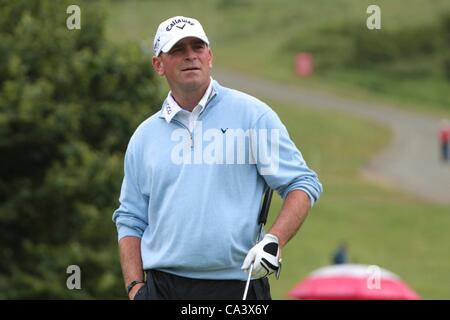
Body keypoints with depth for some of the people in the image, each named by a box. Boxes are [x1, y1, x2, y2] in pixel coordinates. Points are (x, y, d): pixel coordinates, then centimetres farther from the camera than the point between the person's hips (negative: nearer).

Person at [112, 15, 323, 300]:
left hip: (238, 287, -3)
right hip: (162, 286, 3)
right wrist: (135, 287, 2)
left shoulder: (252, 114, 3)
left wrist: (274, 241, -15)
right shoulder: (144, 136, 13)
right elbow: (131, 220, 16)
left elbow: (303, 183, 1)